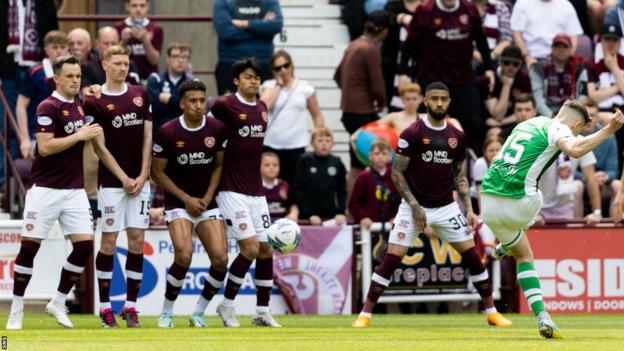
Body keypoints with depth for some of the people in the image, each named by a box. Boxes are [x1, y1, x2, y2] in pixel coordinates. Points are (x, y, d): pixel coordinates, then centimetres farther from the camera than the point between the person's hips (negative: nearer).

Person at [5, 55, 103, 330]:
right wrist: (79, 136, -16)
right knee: (30, 246, -4)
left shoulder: (79, 106, 11)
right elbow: (45, 146, -19)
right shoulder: (48, 107, -10)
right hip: (45, 188, -6)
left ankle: (58, 303, 10)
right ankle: (16, 310, 5)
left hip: (74, 190, 6)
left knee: (85, 244, -3)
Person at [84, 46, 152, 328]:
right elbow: (99, 147, -6)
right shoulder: (95, 101, -4)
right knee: (109, 242, -3)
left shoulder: (140, 95, 9)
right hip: (111, 182, -4)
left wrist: (142, 175, -1)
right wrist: (124, 178, -9)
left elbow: (147, 137, 9)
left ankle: (131, 305, 5)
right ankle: (105, 306, 2)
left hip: (139, 180, 4)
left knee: (137, 241, 1)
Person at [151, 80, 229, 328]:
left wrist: (207, 197, -3)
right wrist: (186, 199, -10)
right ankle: (166, 313, -4)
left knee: (220, 259, -11)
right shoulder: (168, 132, -12)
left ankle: (199, 313, 9)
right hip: (177, 202, -3)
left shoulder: (217, 129, -4)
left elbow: (219, 165, 9)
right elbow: (157, 171, -4)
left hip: (207, 202, 3)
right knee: (184, 256, -23)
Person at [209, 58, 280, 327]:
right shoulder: (225, 106, -10)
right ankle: (227, 305, 3)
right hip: (232, 190, -7)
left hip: (256, 190, 7)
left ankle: (262, 312, 12)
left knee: (266, 249, 4)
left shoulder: (262, 108, 11)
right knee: (250, 247, -13)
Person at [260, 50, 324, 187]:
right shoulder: (269, 86, 5)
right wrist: (278, 85, -6)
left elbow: (317, 115, 11)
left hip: (296, 146, 0)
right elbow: (264, 106, -15)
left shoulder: (305, 87, 7)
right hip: (271, 145, 0)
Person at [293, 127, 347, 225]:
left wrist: (341, 213, -4)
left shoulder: (337, 163, 5)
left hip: (331, 217, 2)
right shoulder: (305, 161, -2)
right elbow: (297, 190, -4)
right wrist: (309, 214, -11)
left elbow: (342, 191, 9)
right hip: (307, 218, -2)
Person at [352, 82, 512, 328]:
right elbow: (397, 173, -8)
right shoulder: (412, 134, -10)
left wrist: (469, 209, 4)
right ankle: (365, 314, -2)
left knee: (472, 256, -2)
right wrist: (414, 206, -13)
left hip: (446, 206, 4)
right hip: (414, 205, -4)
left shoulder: (457, 137, 5)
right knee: (392, 259, -10)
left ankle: (491, 312, 10)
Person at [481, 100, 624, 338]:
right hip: (517, 206, -7)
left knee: (523, 255, 24)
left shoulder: (529, 124, 22)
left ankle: (542, 318, 14)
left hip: (488, 202, 7)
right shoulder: (558, 129, -2)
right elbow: (575, 150, -26)